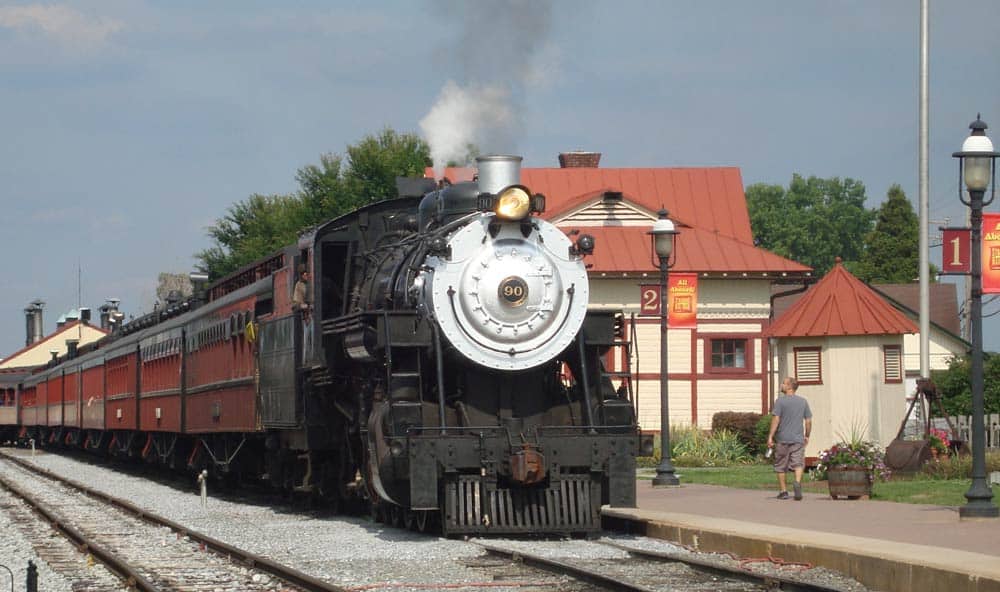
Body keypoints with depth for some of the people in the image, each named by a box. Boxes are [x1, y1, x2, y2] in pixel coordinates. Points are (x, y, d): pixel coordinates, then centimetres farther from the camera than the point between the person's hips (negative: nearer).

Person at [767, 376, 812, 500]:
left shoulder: (780, 401, -6)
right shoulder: (803, 402, 6)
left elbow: (776, 420, -12)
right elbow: (808, 421, 8)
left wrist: (770, 436, -9)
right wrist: (807, 436, 20)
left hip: (782, 439, -2)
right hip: (798, 439, 2)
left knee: (781, 466, 9)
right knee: (798, 463, 0)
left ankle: (783, 491, 13)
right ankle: (798, 482, -26)